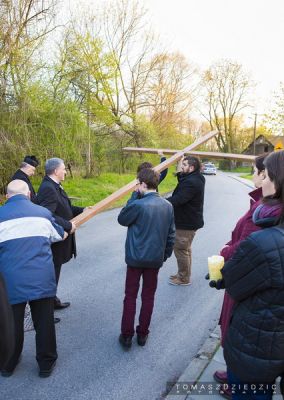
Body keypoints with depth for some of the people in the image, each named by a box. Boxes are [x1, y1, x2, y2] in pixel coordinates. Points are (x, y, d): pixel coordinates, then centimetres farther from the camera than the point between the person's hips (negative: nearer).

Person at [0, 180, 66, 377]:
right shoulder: (43, 212, 4)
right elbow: (60, 235, 19)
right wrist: (68, 228, 40)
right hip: (42, 279, 1)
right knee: (44, 322, 13)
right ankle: (46, 363, 29)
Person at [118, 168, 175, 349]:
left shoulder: (138, 205, -20)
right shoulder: (168, 206, -2)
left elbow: (122, 219, -2)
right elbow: (171, 234, 5)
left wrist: (134, 196, -5)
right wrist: (166, 254, 17)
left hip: (136, 258, -4)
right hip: (156, 258, 4)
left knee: (130, 296, 11)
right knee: (148, 296, 16)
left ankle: (127, 336, 19)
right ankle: (142, 334, 27)